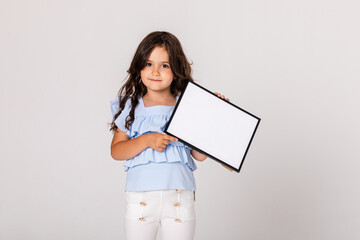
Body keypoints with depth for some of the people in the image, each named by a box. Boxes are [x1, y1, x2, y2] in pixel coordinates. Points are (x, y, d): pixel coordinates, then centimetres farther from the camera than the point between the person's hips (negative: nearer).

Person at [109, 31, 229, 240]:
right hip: (140, 197, 0)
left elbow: (200, 154, 2)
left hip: (180, 198, 0)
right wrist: (147, 140, -15)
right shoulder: (131, 106, 5)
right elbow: (116, 151, -1)